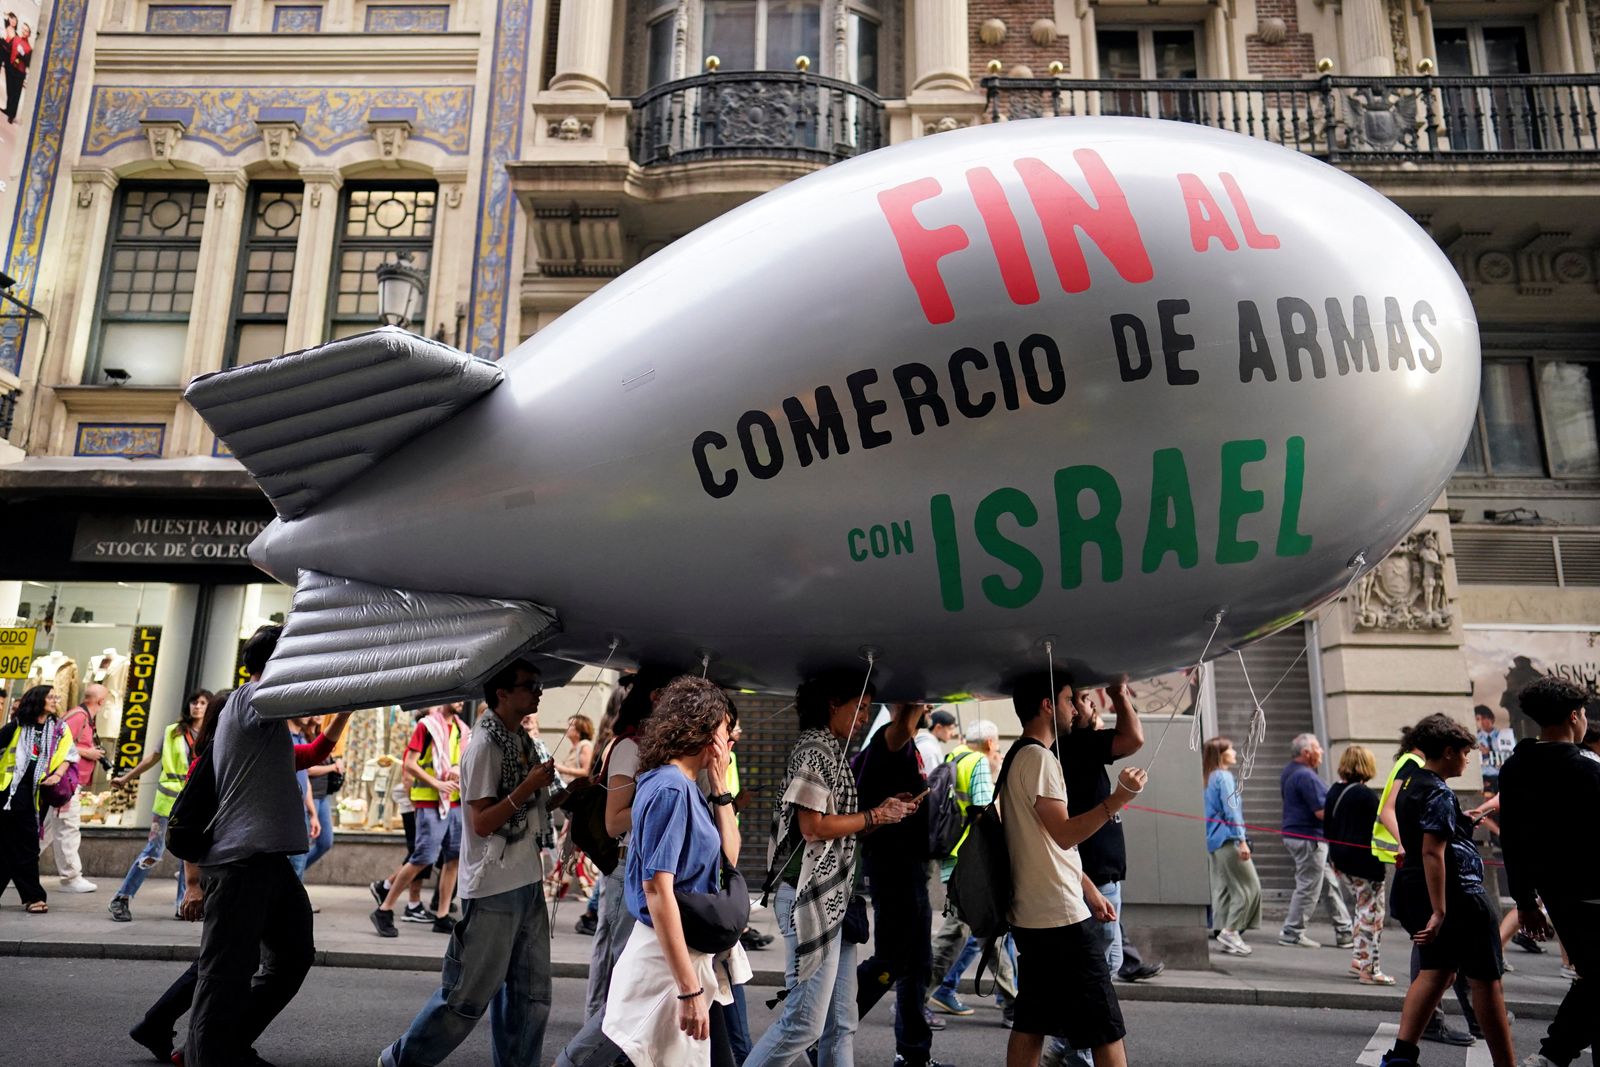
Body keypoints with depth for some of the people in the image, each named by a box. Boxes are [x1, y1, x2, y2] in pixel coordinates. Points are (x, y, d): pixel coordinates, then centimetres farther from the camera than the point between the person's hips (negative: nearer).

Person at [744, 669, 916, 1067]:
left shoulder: (832, 751, 17)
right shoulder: (815, 749, -12)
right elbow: (813, 826, -20)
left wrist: (884, 811, 5)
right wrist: (874, 816, -10)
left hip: (834, 897, 10)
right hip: (812, 895, -10)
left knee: (840, 1022, 12)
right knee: (804, 1022, -4)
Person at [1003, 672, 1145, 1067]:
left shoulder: (1017, 757, 15)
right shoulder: (1039, 757, -15)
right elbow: (1065, 834, -20)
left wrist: (1088, 888, 21)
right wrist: (1118, 799, -27)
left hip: (1031, 915, 10)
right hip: (1061, 916, -10)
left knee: (1030, 1025, 12)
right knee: (1106, 1030, -2)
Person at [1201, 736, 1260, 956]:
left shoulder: (1208, 778, 16)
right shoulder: (1224, 777, -11)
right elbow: (1231, 811, -17)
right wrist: (1242, 840, -18)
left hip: (1212, 841, 9)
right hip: (1227, 839, -9)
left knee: (1222, 888, 10)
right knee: (1248, 886, -4)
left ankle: (1224, 933, 10)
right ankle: (1230, 932, -6)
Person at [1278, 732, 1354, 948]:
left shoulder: (1289, 771, 13)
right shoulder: (1305, 776, -20)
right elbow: (1321, 812, -23)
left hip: (1295, 833, 10)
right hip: (1309, 837, -10)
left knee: (1329, 883, 16)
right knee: (1309, 887, -1)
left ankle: (1344, 931, 22)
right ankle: (1292, 933, 6)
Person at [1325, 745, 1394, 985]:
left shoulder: (1333, 792, 8)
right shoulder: (1366, 795, -16)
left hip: (1338, 860, 8)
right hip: (1363, 863, -8)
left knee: (1363, 908, 21)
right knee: (1371, 913, 1)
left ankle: (1359, 958, 23)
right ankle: (1368, 969, 4)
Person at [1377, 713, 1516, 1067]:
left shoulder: (1411, 787, 12)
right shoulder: (1439, 793, -17)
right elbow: (1432, 852, -25)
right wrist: (1439, 911, -26)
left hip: (1413, 890, 9)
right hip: (1455, 893, -9)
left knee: (1437, 970, 12)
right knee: (1485, 979, 5)